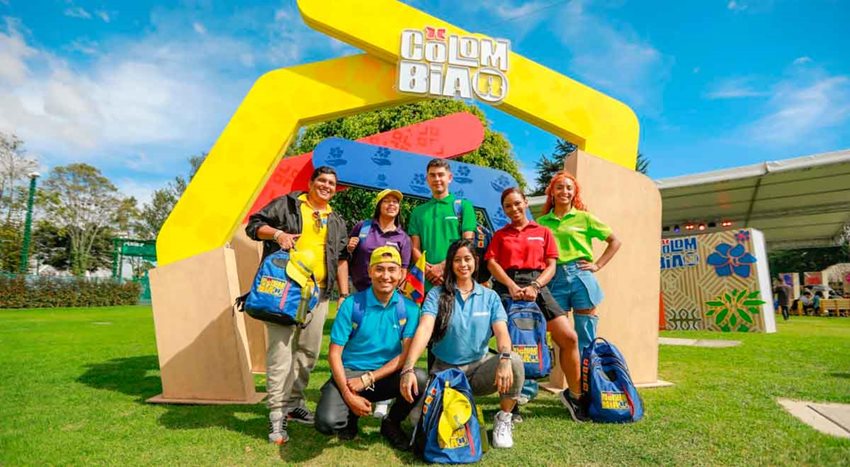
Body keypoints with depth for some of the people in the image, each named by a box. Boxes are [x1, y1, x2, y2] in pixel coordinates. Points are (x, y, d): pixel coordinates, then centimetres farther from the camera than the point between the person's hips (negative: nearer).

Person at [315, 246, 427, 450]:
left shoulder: (409, 308, -4)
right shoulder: (352, 304, -8)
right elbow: (334, 353, -7)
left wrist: (368, 379, -16)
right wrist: (349, 396, -17)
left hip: (386, 375, 1)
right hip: (349, 373, -1)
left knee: (419, 378, -28)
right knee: (327, 422, -27)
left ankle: (392, 423, 4)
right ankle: (350, 415, 14)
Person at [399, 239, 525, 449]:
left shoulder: (490, 297, 2)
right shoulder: (437, 294, -5)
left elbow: (501, 331, -11)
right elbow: (424, 329, -20)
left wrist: (505, 358, -35)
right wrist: (408, 368, -35)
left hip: (480, 366, 1)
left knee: (515, 362, -28)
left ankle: (503, 420, -3)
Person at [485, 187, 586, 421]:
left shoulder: (543, 232, 17)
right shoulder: (499, 235, 18)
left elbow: (551, 266, 9)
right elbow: (492, 263, 4)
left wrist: (535, 286, -10)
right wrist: (511, 286, -13)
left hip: (537, 286, 0)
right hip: (508, 288, 0)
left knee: (569, 337, -10)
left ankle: (574, 394, 7)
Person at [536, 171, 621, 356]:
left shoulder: (584, 217, 7)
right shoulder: (542, 222, 11)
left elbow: (615, 242, 12)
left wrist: (597, 265, 4)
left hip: (580, 276, -1)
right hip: (555, 279, 1)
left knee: (585, 339, 5)